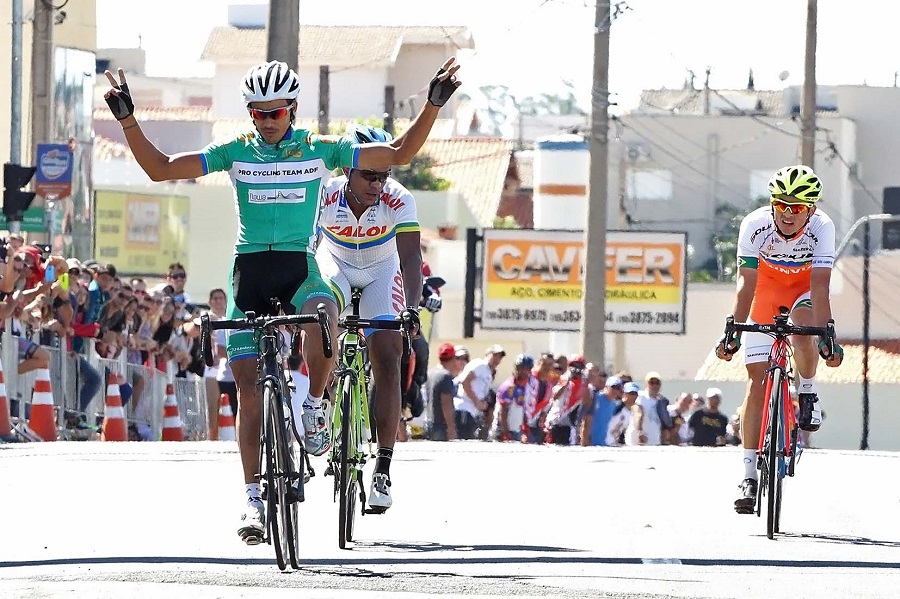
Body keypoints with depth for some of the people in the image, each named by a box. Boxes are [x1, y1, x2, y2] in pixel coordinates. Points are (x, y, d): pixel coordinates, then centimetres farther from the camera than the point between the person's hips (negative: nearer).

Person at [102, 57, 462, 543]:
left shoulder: (320, 150, 3)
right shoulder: (235, 152, 4)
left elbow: (400, 154, 7)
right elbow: (160, 169, 1)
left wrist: (433, 105, -5)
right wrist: (127, 120, -11)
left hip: (300, 270, -1)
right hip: (249, 273, 1)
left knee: (321, 314, -38)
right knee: (249, 392, -5)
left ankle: (314, 406, -11)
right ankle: (253, 498, 1)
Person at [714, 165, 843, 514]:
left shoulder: (822, 228, -30)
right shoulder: (755, 225, -30)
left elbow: (820, 285, -36)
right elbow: (746, 282, -33)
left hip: (804, 286, 0)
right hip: (767, 286, 0)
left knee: (805, 334, -35)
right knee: (758, 377, -9)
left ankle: (807, 392, -1)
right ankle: (749, 475, -8)